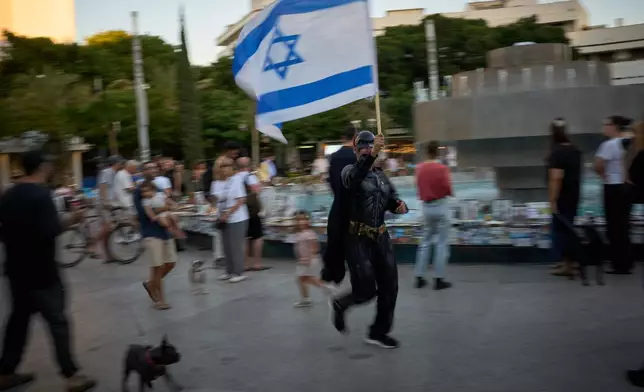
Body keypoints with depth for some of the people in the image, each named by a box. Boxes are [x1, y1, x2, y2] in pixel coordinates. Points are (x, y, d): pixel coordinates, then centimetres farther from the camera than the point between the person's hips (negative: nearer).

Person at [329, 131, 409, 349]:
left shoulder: (381, 176, 14)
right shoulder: (350, 171, -5)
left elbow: (393, 200, 17)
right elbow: (354, 178, -30)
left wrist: (400, 206, -8)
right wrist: (372, 155, -48)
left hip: (381, 237, 6)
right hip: (358, 238, -6)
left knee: (389, 286, 6)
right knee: (366, 289, -6)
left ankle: (378, 332, 21)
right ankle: (340, 305, 27)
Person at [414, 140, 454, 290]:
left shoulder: (419, 168, 1)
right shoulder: (442, 168, -15)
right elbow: (448, 190, -12)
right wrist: (445, 191, 8)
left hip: (426, 206, 5)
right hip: (440, 206, -5)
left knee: (425, 242, 14)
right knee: (442, 243, 2)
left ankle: (419, 277, 14)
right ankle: (439, 279, 3)